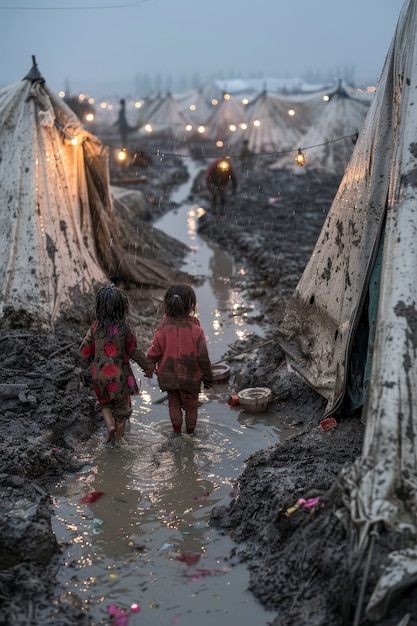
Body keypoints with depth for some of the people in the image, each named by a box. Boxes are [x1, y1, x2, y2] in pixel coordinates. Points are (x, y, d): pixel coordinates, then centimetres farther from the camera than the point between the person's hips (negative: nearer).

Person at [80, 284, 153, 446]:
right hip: (120, 375, -2)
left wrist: (92, 362, 18)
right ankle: (119, 437, 26)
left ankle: (110, 424, 4)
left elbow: (84, 350, -3)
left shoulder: (96, 327, -11)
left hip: (100, 373, 2)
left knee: (104, 401, 25)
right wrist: (148, 366, 2)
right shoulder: (125, 328, -18)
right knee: (122, 406, 17)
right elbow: (134, 352, -12)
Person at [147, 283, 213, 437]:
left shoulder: (162, 328, -16)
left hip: (168, 376, 2)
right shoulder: (195, 330, -21)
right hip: (190, 378, -1)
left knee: (173, 402, 22)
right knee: (191, 405, 19)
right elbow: (203, 357, -14)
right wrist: (208, 378, 0)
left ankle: (177, 430, 29)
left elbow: (154, 353, -9)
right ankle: (190, 431, 33)